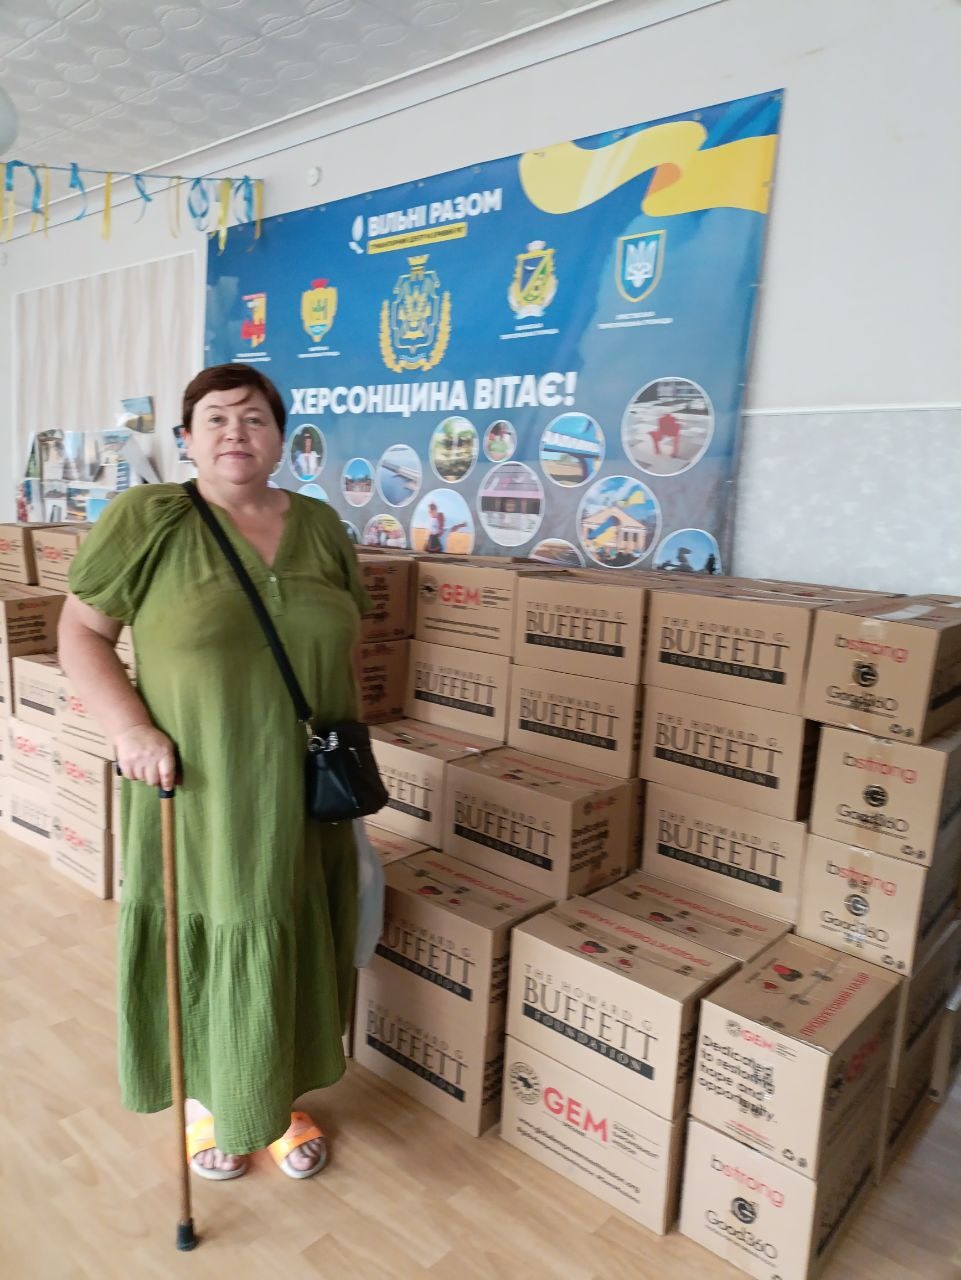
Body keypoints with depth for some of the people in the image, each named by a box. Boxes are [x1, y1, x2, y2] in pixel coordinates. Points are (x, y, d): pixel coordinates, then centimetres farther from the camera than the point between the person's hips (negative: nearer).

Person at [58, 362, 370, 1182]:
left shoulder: (320, 526, 4)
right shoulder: (147, 519, -8)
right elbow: (80, 633, -4)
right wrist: (130, 727, -17)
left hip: (303, 796, 4)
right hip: (198, 793, -3)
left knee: (293, 948, 15)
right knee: (203, 949, 13)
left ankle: (283, 1100, 40)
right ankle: (207, 1102, 40)